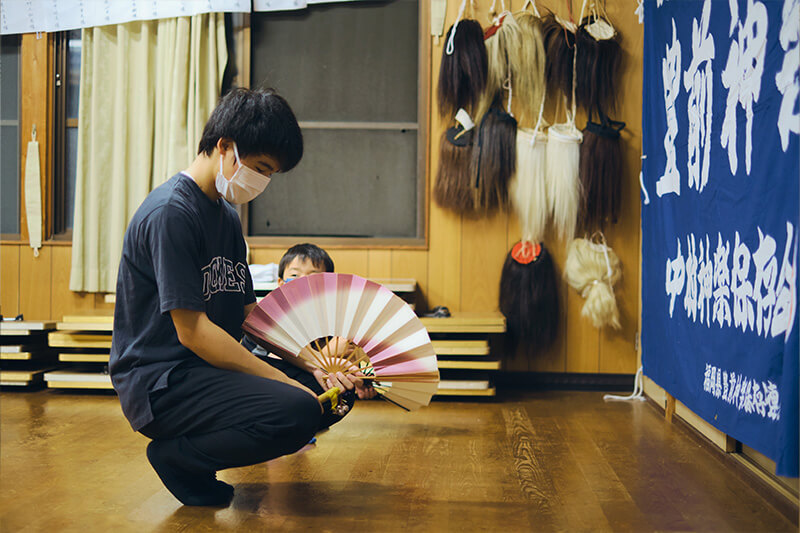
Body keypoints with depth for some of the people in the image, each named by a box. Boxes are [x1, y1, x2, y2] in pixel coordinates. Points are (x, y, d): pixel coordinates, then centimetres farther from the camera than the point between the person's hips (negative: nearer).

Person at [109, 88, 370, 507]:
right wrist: (281, 379, -20)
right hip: (159, 382, -10)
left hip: (205, 369, 10)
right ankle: (177, 455, -6)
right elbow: (192, 330, -20)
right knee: (300, 412, -28)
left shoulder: (226, 217, 15)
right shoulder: (171, 212, -16)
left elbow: (250, 313, 15)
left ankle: (188, 446, 8)